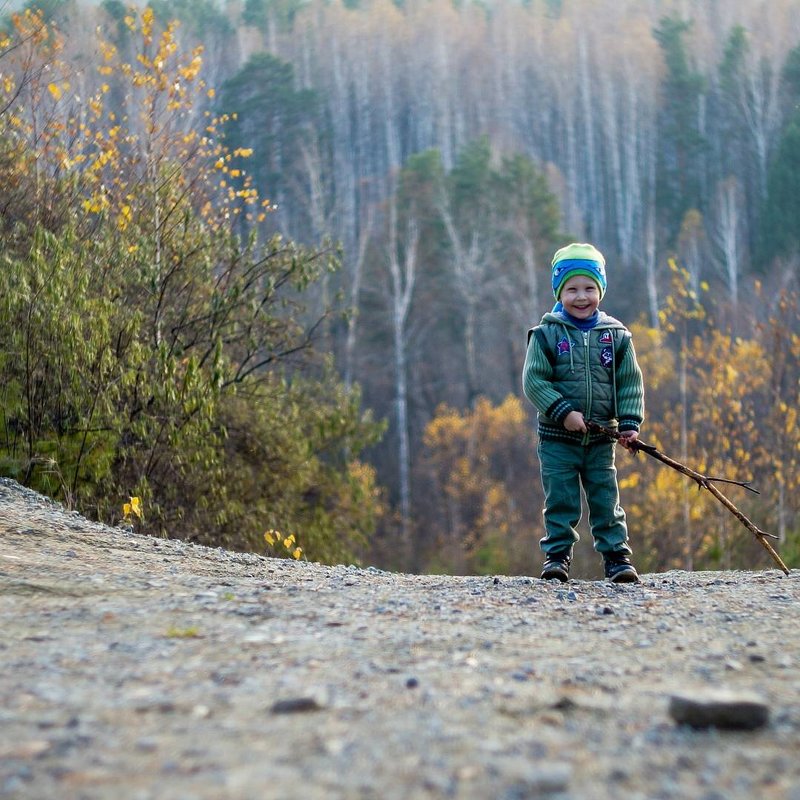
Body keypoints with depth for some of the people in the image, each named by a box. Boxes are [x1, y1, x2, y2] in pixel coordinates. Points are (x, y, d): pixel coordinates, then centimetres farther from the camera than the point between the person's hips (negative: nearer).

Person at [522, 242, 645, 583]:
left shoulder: (616, 335, 4)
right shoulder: (546, 334, -3)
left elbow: (630, 382, 6)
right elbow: (533, 380, -8)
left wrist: (630, 422, -5)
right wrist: (563, 411, -17)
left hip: (601, 438, 2)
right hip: (558, 437, -2)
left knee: (606, 501, 5)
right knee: (560, 502, 2)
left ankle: (617, 557, 11)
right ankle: (557, 555, 12)